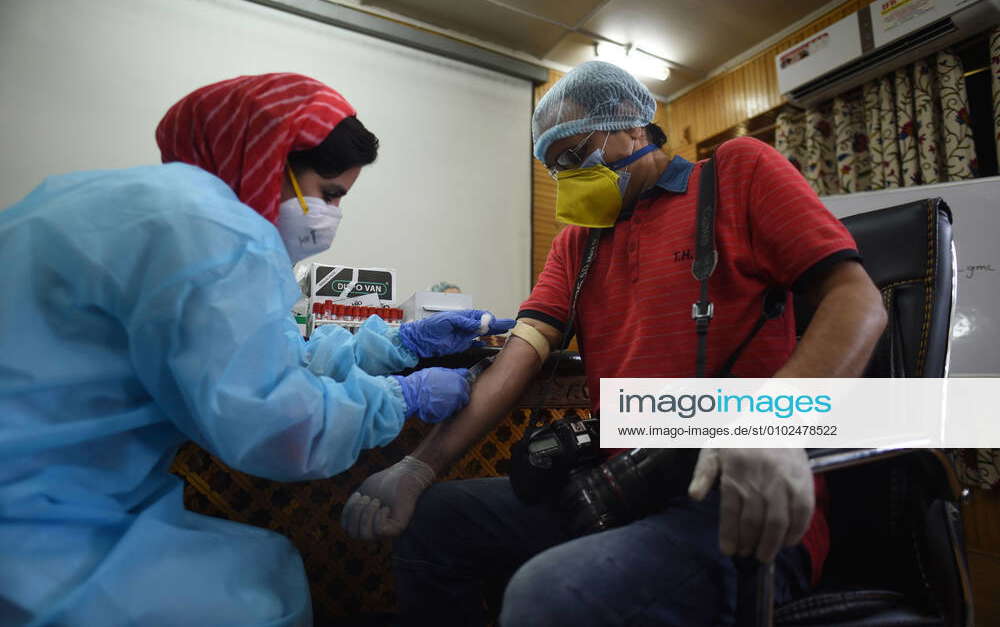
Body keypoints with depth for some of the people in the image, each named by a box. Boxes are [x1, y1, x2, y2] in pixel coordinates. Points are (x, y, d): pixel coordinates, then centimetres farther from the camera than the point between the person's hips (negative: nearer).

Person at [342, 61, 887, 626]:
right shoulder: (577, 238, 16)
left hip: (739, 501, -5)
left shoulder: (738, 170, 4)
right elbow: (522, 353, 3)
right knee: (429, 522, 2)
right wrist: (421, 467, -8)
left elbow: (857, 301, -6)